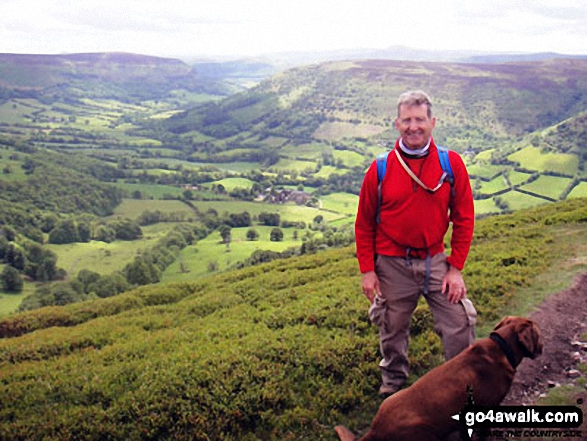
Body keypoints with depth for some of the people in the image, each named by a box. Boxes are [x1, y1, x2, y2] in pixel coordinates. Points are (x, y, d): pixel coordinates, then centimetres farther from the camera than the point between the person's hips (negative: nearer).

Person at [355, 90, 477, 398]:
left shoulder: (452, 164, -6)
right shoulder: (380, 170, -7)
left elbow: (464, 219, -1)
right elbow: (364, 224, 1)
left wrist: (455, 268, -4)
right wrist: (367, 270, -2)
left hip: (435, 260, 0)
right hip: (392, 265, 0)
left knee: (460, 321, 0)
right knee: (393, 328, 15)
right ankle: (393, 380, 41)